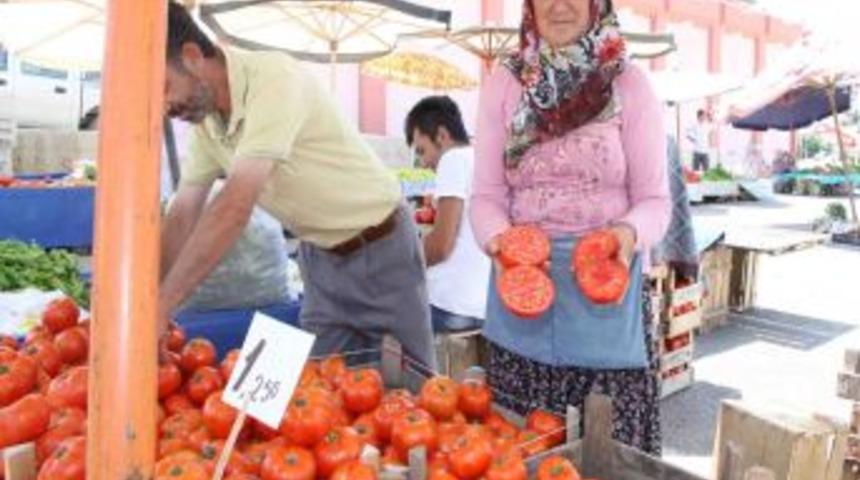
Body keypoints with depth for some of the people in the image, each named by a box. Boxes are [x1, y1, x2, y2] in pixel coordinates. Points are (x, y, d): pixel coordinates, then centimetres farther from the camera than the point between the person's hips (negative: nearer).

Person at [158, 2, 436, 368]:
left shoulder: (274, 77, -28)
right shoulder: (203, 121, -4)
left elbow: (235, 207, -34)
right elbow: (182, 217, 2)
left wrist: (161, 307, -31)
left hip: (379, 248, -6)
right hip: (320, 255, 6)